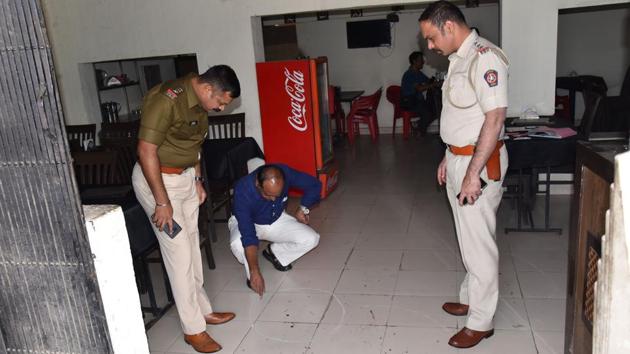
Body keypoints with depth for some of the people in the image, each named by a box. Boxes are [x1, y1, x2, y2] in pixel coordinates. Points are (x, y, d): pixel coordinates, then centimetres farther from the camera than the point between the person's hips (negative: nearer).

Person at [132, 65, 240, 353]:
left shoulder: (199, 102, 2)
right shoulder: (166, 100, -26)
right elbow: (146, 151, -27)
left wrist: (197, 180, 16)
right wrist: (162, 202, -25)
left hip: (185, 177, 9)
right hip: (157, 179, -9)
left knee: (192, 244, 15)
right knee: (179, 251, -4)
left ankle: (202, 309, 30)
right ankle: (193, 329, 9)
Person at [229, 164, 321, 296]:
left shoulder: (285, 173, -29)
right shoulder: (242, 191, -37)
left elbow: (314, 185, -10)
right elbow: (248, 236, -41)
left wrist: (303, 209, -20)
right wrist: (255, 272, -45)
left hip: (278, 219, 3)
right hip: (247, 223, -3)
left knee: (311, 239, -17)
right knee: (238, 245, -37)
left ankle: (274, 253, 9)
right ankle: (251, 274, -5)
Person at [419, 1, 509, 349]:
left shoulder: (485, 58, -18)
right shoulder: (459, 58, 12)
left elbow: (495, 118, -23)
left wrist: (473, 174, -24)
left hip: (479, 163, -9)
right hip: (458, 158, 9)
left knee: (479, 242, 1)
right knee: (468, 238, 19)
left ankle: (481, 321, 15)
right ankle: (470, 298, 36)